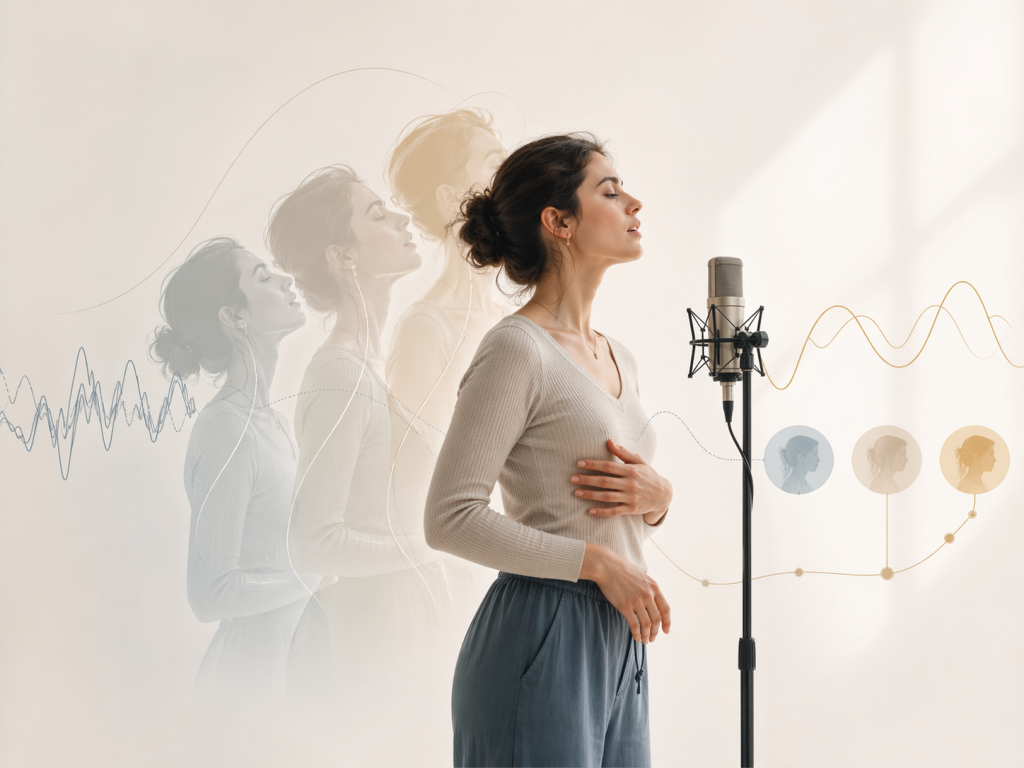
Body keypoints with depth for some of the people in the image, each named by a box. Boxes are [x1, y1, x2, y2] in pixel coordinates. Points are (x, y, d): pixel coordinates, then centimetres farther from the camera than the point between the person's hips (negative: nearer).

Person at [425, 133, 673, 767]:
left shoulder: (618, 358, 14)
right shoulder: (517, 349, -12)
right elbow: (450, 517, -17)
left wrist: (657, 497, -1)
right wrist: (597, 561, -16)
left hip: (618, 644, 8)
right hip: (542, 641, -8)